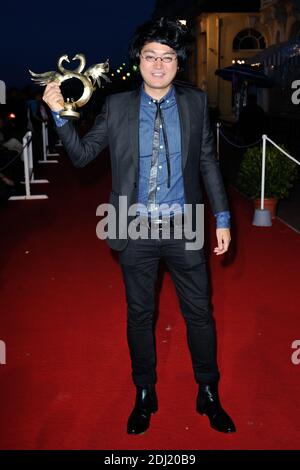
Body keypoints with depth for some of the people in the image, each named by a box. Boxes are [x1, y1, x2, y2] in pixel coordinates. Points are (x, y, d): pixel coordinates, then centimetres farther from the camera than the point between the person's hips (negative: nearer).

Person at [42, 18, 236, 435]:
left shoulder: (196, 103, 0)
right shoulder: (117, 106, -1)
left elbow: (208, 162, 4)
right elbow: (82, 155, 1)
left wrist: (222, 219, 1)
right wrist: (60, 114, -14)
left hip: (183, 227, 0)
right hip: (136, 229, 0)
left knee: (199, 313, 10)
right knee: (139, 316, 13)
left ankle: (209, 394, 32)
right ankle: (145, 395, 34)